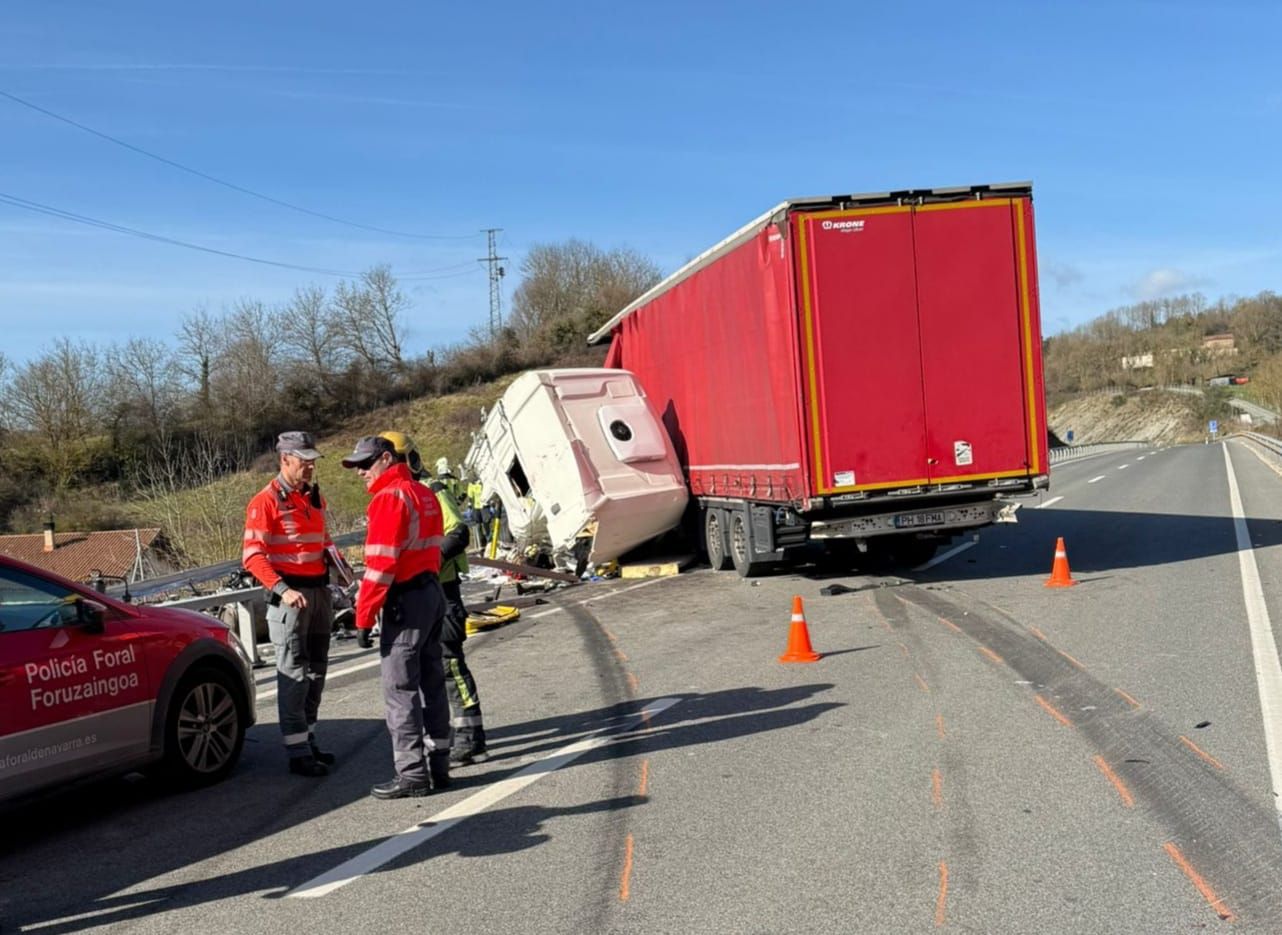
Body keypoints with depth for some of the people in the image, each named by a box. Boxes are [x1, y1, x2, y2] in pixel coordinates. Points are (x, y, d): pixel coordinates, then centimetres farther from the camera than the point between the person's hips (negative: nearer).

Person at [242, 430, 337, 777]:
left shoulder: (314, 496, 13)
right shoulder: (266, 502, -10)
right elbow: (252, 556, -16)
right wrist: (283, 590, -27)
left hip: (319, 589, 8)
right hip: (290, 594, -7)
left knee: (316, 670, 14)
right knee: (294, 673, -5)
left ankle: (308, 739, 25)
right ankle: (297, 752, 0)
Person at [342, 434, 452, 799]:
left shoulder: (390, 497, -14)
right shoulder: (424, 494, 15)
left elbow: (380, 563, -19)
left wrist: (364, 617, -16)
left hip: (405, 601, -10)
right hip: (432, 593, 10)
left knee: (400, 688, -3)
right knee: (430, 683, 14)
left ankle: (412, 773, 0)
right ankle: (438, 765, 21)